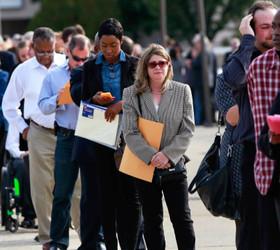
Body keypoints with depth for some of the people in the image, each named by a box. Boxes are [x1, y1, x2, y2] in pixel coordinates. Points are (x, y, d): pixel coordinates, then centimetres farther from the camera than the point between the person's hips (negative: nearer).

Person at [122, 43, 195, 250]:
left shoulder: (182, 91, 2)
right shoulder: (132, 94, 0)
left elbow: (187, 130, -3)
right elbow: (130, 133, -7)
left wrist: (168, 155, -15)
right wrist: (151, 156, -18)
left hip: (174, 166, 0)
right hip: (145, 166, 0)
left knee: (182, 218, -1)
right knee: (152, 220, 8)